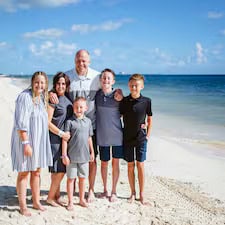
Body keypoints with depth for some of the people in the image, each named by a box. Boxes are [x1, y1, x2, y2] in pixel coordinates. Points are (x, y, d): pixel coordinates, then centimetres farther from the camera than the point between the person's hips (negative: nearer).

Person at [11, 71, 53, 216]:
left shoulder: (42, 98, 8)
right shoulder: (25, 97, -16)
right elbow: (21, 123, -19)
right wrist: (26, 143, -22)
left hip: (39, 141, 8)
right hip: (25, 140, -7)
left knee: (36, 172, 15)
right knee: (24, 173, 2)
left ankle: (36, 202, 28)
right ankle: (23, 206, 13)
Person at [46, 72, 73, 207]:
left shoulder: (67, 99, 11)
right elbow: (47, 122, -15)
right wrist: (61, 133, -14)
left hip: (65, 137, 7)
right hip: (55, 138, -7)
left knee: (58, 170, 12)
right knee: (60, 170, -5)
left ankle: (56, 195, 22)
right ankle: (51, 197, 9)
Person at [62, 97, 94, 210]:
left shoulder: (88, 121, 6)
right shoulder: (70, 121, -7)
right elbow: (65, 139, -7)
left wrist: (92, 152, 16)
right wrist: (64, 154, -10)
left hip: (84, 155, 4)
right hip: (72, 156, -4)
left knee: (82, 178, 14)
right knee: (71, 178, 6)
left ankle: (82, 199, 28)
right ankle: (70, 202, 16)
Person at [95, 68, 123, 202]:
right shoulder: (96, 95, 0)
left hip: (117, 134, -1)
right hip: (102, 135, 1)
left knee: (115, 163, 6)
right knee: (104, 163, 11)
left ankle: (114, 192, 20)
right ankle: (105, 190, 29)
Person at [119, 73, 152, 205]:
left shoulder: (146, 101, -5)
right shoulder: (124, 101, -3)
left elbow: (149, 119, 6)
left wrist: (148, 135, 3)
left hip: (141, 138, -1)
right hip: (127, 138, 1)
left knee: (140, 165, 2)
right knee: (130, 166, 8)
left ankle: (141, 194, 14)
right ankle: (133, 193, 20)